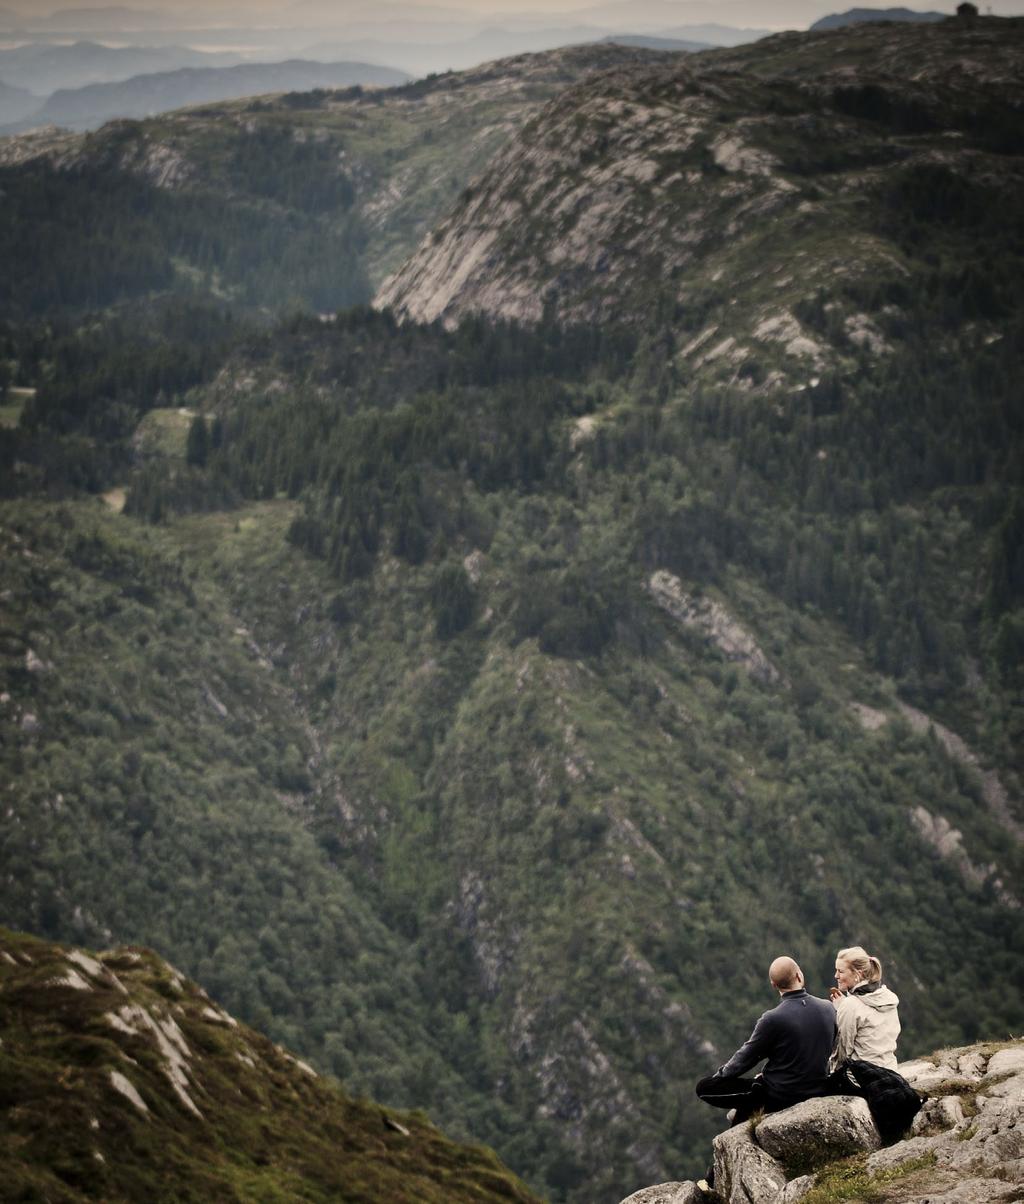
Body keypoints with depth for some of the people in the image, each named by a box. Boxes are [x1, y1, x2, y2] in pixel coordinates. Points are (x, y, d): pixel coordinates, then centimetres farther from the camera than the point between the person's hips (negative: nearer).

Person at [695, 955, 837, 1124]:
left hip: (780, 1097, -6)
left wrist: (720, 1073, 12)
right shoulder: (828, 1009, -5)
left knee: (704, 1088, 1)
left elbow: (744, 1058, -9)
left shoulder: (772, 1019, -22)